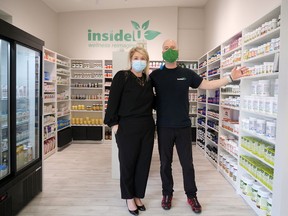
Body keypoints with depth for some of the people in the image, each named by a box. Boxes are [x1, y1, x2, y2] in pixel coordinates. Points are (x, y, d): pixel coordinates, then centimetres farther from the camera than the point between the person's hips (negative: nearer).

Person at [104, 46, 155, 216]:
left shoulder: (148, 80, 10)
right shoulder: (122, 76, -4)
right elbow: (113, 101, -8)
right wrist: (113, 123, -13)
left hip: (147, 127, 5)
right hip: (127, 127, -5)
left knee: (143, 163, 11)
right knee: (128, 163, 7)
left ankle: (138, 195, 29)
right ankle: (129, 197, 26)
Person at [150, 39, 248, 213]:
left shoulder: (187, 73, 3)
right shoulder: (156, 75, -1)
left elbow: (208, 85, 6)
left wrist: (231, 78, -1)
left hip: (184, 126, 1)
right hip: (164, 127, -1)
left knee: (187, 163, 10)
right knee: (165, 163, 11)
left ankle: (192, 196, 28)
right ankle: (167, 194, 30)